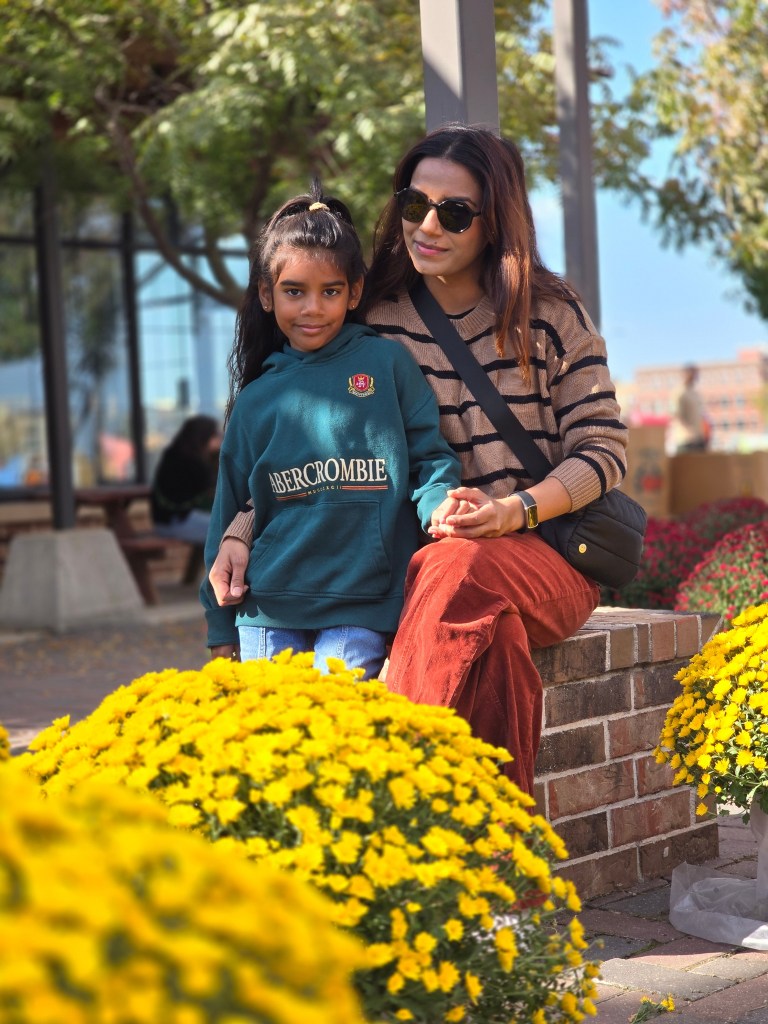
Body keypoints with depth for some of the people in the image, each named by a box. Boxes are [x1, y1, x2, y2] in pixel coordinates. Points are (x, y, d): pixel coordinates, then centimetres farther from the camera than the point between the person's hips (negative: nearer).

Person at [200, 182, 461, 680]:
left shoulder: (388, 363, 5)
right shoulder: (257, 398, 13)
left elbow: (430, 456, 6)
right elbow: (231, 512, 17)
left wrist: (439, 504, -18)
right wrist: (221, 625, 17)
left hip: (361, 606, -3)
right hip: (269, 607, 3)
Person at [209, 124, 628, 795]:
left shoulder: (550, 314, 4)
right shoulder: (376, 323, 7)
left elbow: (604, 447, 2)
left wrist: (514, 511, -17)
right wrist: (243, 532, -7)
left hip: (546, 549, -1)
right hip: (420, 559, 1)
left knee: (460, 570, -37)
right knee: (496, 636, -36)